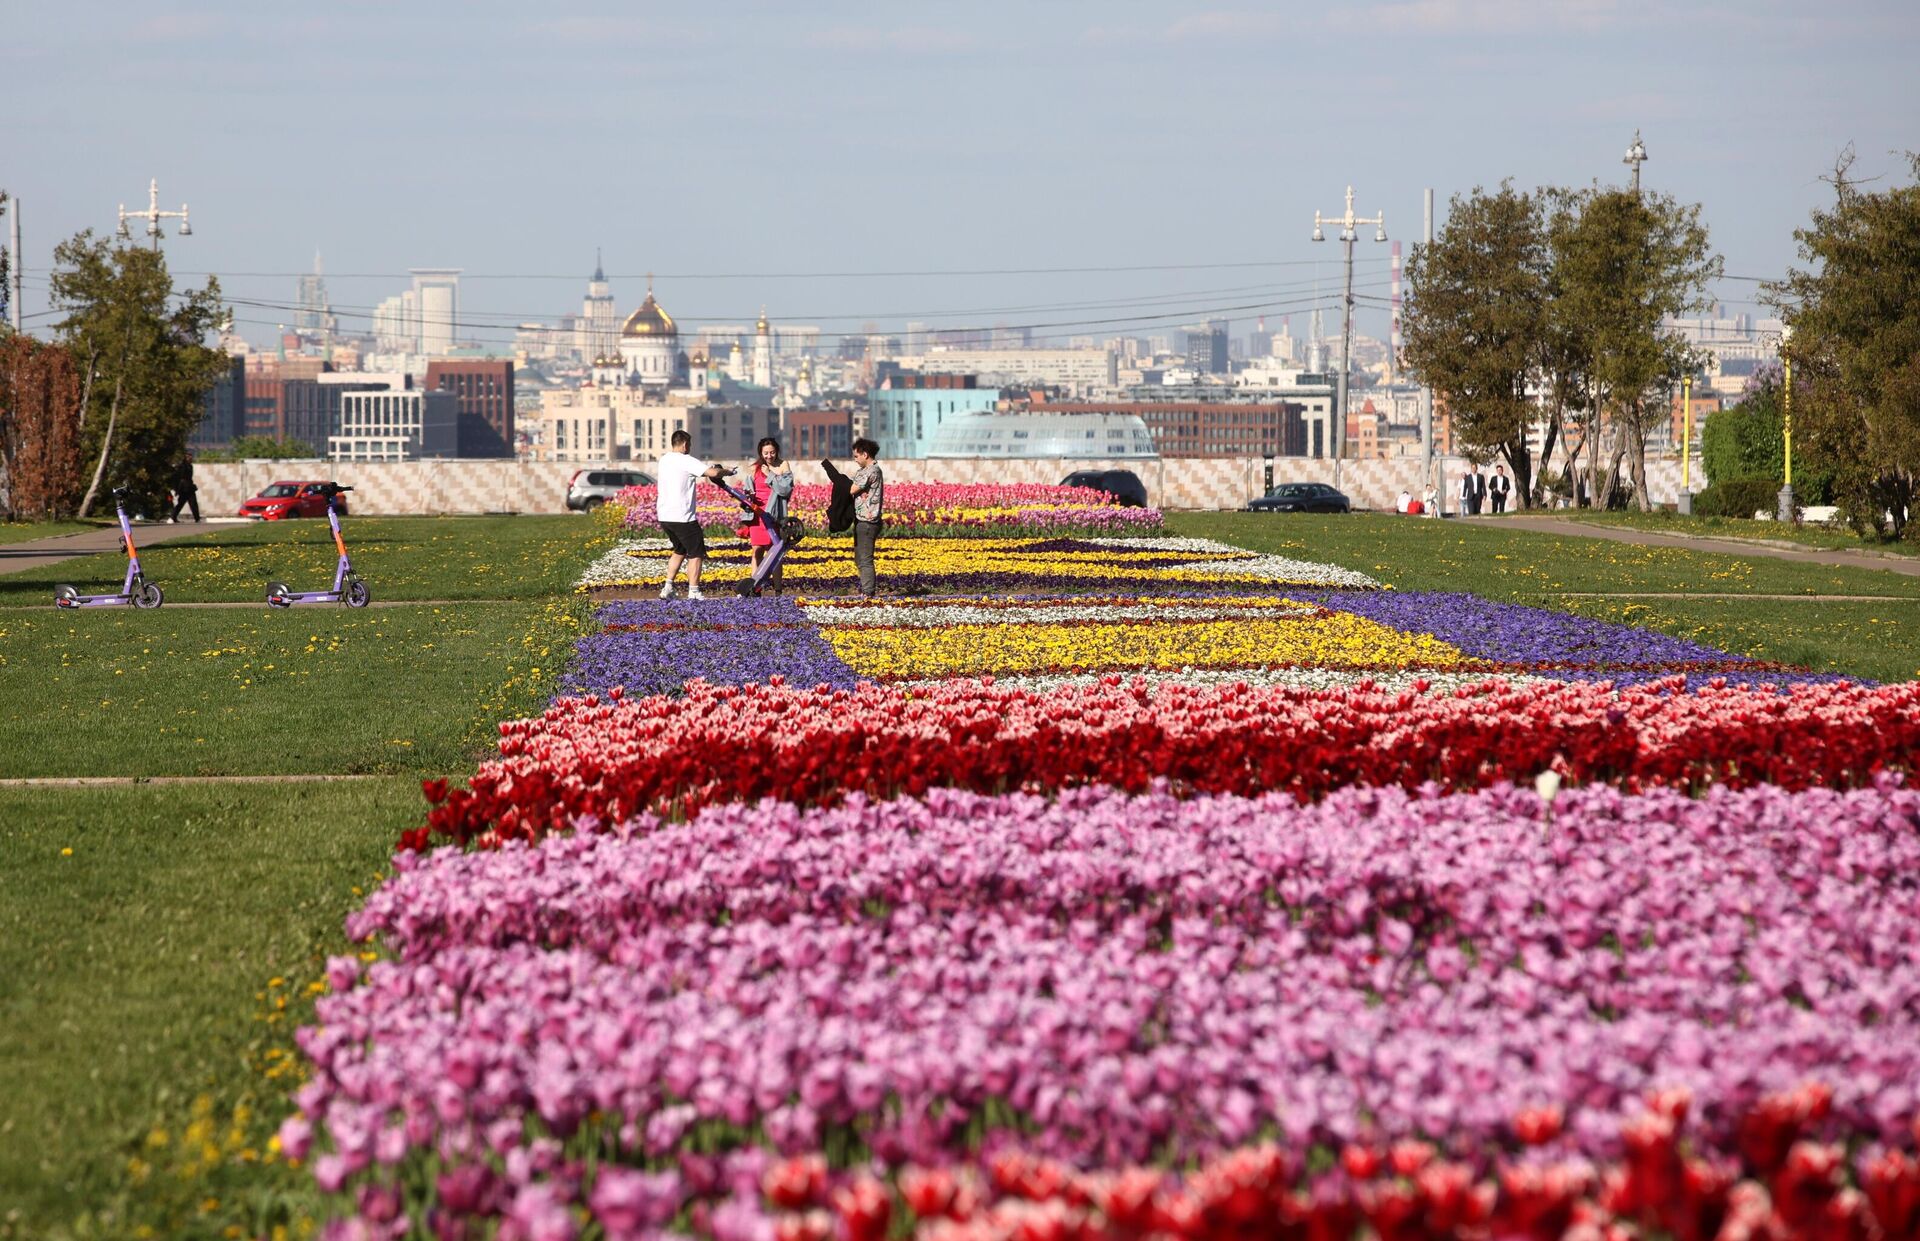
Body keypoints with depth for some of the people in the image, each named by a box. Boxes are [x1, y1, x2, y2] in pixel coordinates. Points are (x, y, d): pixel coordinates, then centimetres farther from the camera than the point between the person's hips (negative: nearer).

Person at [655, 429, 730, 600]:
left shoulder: (664, 460, 11)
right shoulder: (686, 461, -13)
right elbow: (713, 472, -22)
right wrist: (725, 471, -1)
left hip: (664, 516, 8)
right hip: (682, 516, -8)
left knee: (680, 550, 24)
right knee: (696, 554, 2)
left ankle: (667, 588, 18)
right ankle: (693, 593, -4)